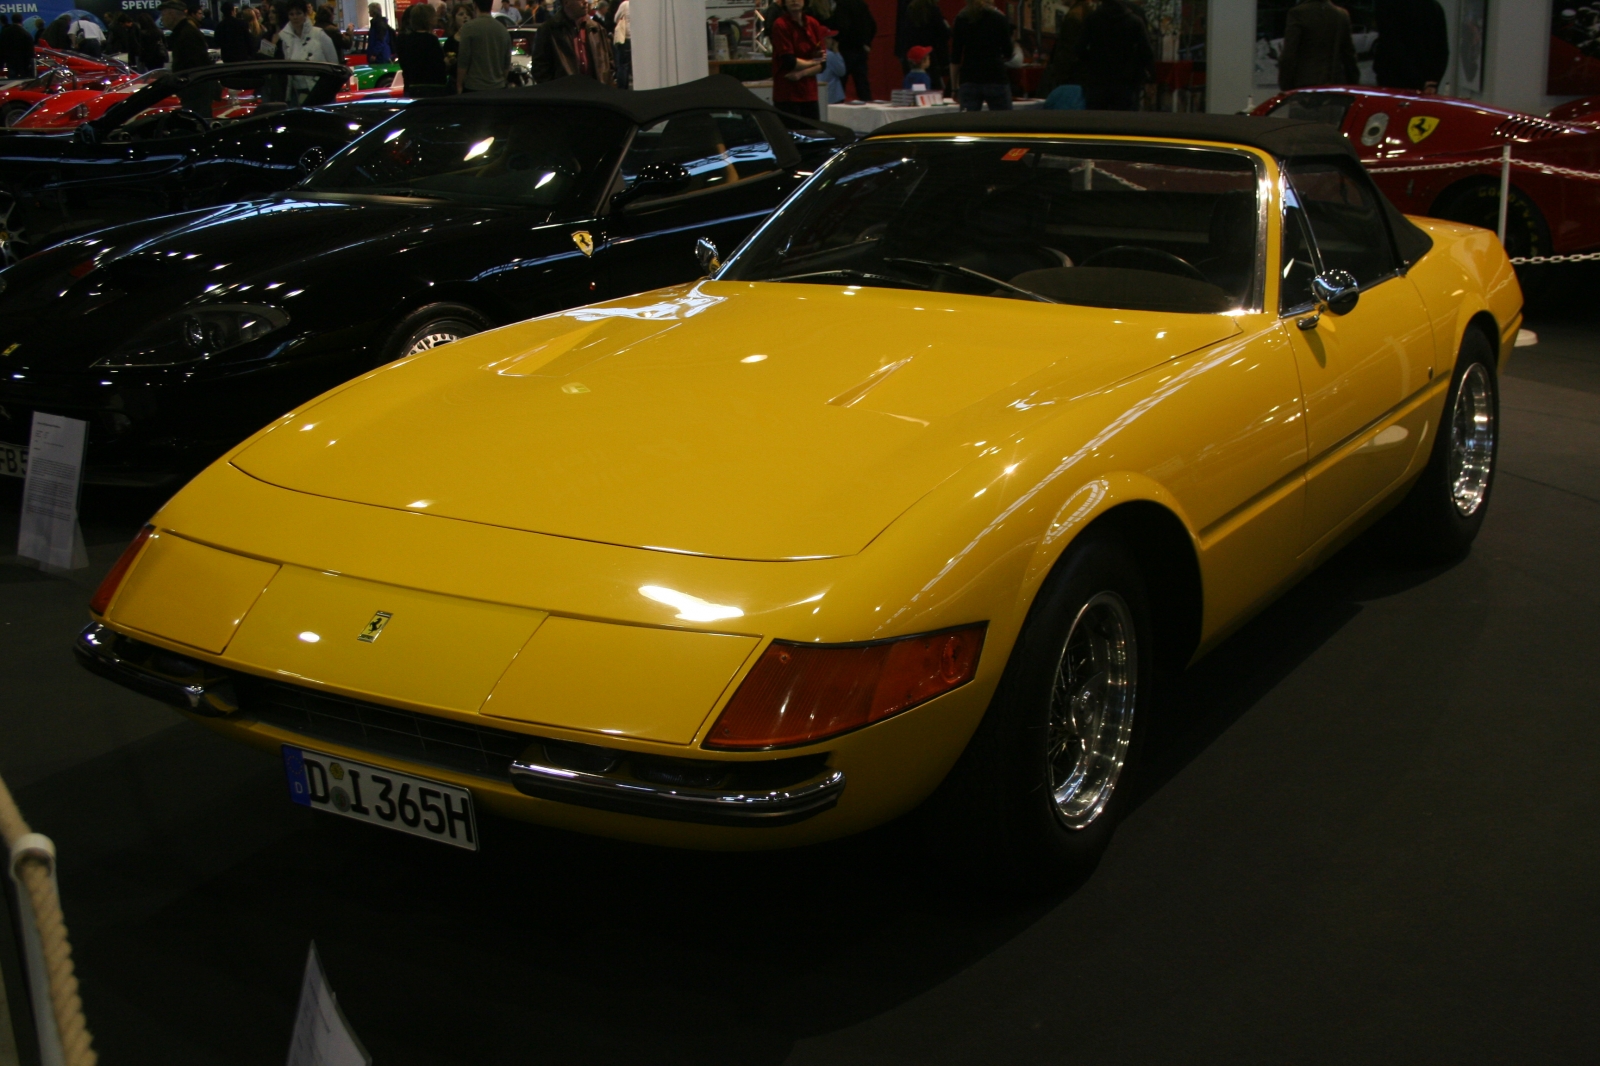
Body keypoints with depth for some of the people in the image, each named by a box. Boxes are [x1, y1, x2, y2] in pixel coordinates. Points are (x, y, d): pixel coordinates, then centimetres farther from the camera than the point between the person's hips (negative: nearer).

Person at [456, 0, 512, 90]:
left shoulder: (469, 28, -10)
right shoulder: (503, 30, 7)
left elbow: (463, 62, -11)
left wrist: (459, 86, -2)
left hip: (473, 87, -5)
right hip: (498, 87, 5)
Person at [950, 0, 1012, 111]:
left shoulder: (961, 19, 5)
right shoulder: (999, 18, 3)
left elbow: (955, 59, 2)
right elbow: (1008, 55, 7)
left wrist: (955, 87, 8)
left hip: (969, 81, 1)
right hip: (996, 79, -1)